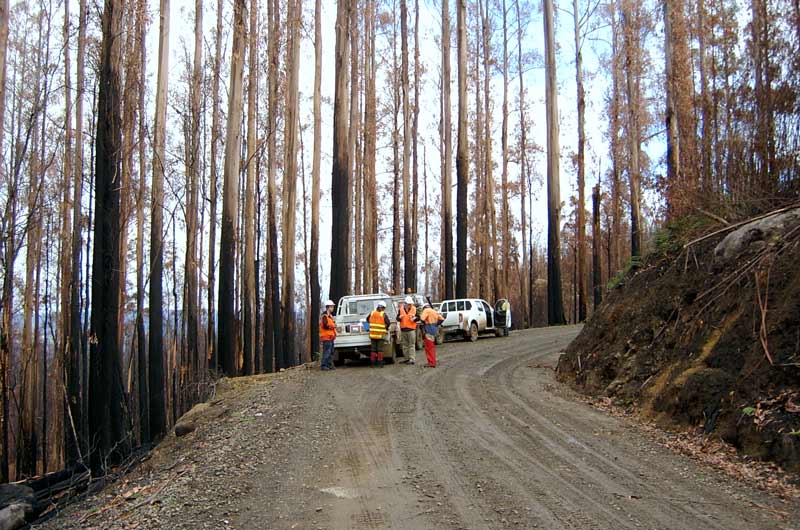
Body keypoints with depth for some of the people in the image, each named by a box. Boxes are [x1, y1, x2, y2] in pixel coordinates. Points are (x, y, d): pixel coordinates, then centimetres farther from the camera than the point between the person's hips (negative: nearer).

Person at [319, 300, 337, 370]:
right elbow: (325, 326, -22)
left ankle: (330, 365, 15)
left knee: (331, 352, 11)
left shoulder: (330, 316, 21)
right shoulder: (325, 316, -11)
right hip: (326, 337, -10)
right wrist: (333, 326, -9)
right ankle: (323, 365, -10)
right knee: (327, 352, -12)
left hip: (330, 337, 10)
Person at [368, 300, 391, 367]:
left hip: (372, 334, 3)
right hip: (381, 335, -3)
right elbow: (388, 323, -12)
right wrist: (386, 329, 8)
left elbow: (367, 320, 18)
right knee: (380, 349, 2)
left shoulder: (372, 313, 4)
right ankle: (380, 363, 3)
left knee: (373, 349, 9)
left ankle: (373, 362, 11)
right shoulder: (383, 314, -7)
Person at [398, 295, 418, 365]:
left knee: (412, 345, -7)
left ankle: (412, 359, -9)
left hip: (411, 329, -4)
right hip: (403, 330, 4)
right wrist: (399, 318, -12)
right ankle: (407, 358, 19)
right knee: (405, 345, 10)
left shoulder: (414, 309, 2)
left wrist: (414, 318, -15)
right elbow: (397, 318, 10)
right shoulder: (401, 309, 7)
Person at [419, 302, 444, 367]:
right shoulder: (434, 311, 16)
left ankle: (431, 363, -6)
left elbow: (422, 319, -21)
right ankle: (433, 362, 26)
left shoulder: (426, 310, -7)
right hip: (434, 331, 8)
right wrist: (436, 324, 13)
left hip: (429, 332, -8)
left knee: (429, 347, -5)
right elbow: (442, 319, 13)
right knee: (432, 347, 19)